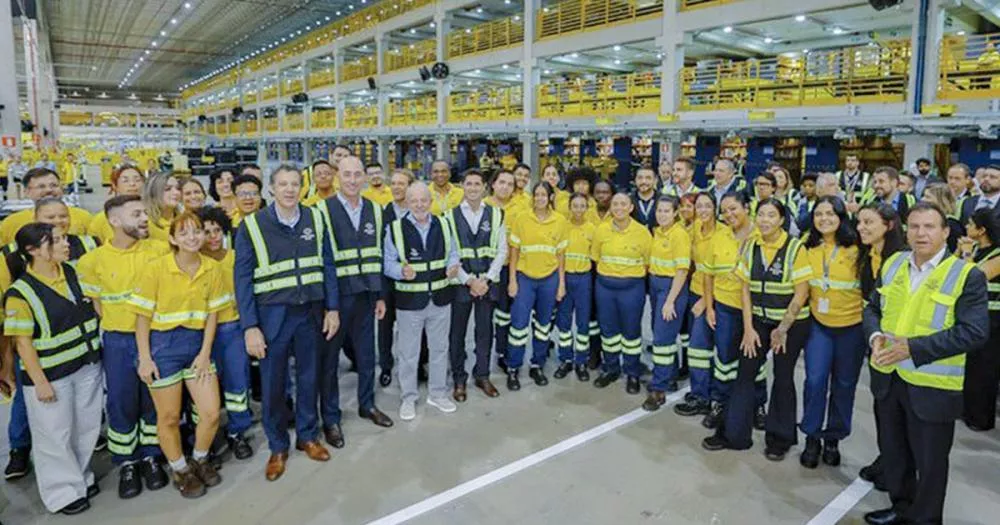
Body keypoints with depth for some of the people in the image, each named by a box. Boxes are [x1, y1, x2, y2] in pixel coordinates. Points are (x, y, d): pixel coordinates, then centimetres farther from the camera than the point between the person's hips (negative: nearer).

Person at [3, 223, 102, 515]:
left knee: (87, 428, 17)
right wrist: (40, 382, -14)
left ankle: (81, 477, 37)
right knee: (55, 435, 9)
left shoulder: (73, 273, 0)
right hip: (50, 375, -5)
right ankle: (63, 491, 27)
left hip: (88, 366, 5)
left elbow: (94, 307, 12)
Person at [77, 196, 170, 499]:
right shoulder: (93, 261, -4)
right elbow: (93, 303, 6)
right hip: (118, 341, 0)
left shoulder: (160, 250, -5)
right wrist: (112, 328, 1)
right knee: (121, 403, 7)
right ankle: (126, 464, 24)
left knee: (153, 401, 11)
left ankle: (150, 457, 27)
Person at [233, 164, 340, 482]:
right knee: (273, 383, 9)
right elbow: (243, 278, -7)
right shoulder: (252, 225, -7)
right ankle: (277, 447, 27)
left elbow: (327, 266, 5)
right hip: (272, 314, -2)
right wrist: (250, 327, -11)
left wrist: (332, 308, 2)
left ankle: (308, 435, 34)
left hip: (310, 312, 2)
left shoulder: (315, 219, 1)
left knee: (309, 377, 15)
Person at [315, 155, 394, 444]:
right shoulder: (323, 209, -7)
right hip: (335, 295, -4)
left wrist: (380, 295, 11)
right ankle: (330, 418, 22)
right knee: (329, 358, 7)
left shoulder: (374, 209, 8)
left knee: (367, 354, 16)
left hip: (366, 294, 5)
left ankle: (367, 404, 35)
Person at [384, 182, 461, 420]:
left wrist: (453, 267, -11)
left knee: (439, 348, 16)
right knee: (408, 352, 7)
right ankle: (408, 398, 25)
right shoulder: (396, 229, -8)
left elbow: (452, 253, 11)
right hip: (409, 300, -3)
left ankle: (438, 393, 33)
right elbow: (389, 263, -6)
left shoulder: (442, 226, 4)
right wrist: (402, 271, -27)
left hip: (440, 298, 4)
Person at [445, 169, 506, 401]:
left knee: (485, 331, 10)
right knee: (457, 333, 7)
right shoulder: (451, 216, -1)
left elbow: (502, 250, 2)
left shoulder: (496, 215, 4)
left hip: (488, 282, 1)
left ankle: (482, 375, 26)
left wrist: (486, 279, -8)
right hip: (460, 283, -1)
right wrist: (469, 280, -11)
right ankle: (459, 379, 21)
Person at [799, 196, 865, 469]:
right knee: (815, 380, -5)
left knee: (844, 384, 10)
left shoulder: (855, 248, -8)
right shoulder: (808, 248, 1)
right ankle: (812, 438, 13)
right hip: (819, 323, 1)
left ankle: (833, 439, 27)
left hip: (851, 324, -1)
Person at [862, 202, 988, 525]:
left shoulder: (967, 276, -12)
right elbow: (873, 309, 12)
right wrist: (876, 335, -10)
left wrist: (912, 347, -26)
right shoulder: (892, 265, 5)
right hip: (887, 377, 5)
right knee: (892, 451, 21)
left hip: (932, 387, -5)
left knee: (929, 460, 11)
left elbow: (975, 332, -19)